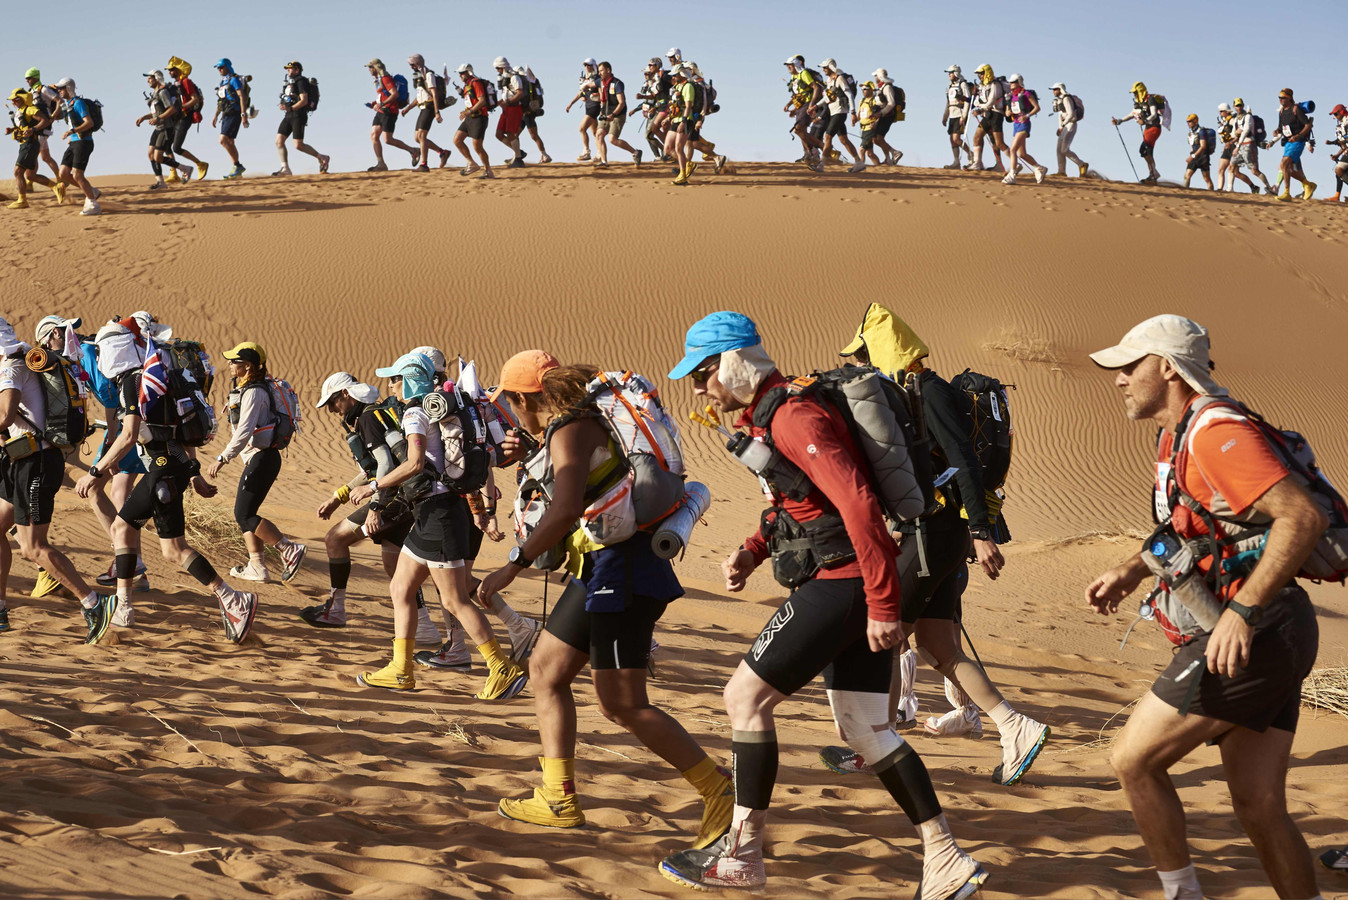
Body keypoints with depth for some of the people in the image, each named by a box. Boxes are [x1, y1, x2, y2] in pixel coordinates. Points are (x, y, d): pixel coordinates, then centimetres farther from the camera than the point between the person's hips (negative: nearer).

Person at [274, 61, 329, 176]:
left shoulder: (301, 81, -8)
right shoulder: (289, 83, 20)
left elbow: (304, 100, -17)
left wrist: (290, 108, -28)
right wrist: (283, 106, 7)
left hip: (298, 116, -9)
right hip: (288, 116, 9)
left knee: (298, 145, -13)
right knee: (279, 141, -4)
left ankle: (322, 158, 2)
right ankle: (285, 168, -4)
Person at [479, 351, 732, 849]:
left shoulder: (570, 432, -16)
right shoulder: (582, 422, 13)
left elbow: (565, 510, -31)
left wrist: (513, 566, -26)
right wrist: (530, 456, 28)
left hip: (622, 570, -10)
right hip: (603, 568, 10)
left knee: (623, 705, -9)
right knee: (546, 670, 14)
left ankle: (720, 788, -3)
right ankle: (558, 799, 16)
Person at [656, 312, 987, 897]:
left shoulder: (794, 417, -17)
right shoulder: (765, 418, 16)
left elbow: (857, 502, -24)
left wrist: (882, 604, -26)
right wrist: (753, 550, 11)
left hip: (844, 582, -10)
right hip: (863, 587, 10)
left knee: (746, 697, -5)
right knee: (866, 732, 11)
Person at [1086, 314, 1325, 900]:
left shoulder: (1215, 431, -16)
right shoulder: (1177, 435, 17)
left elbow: (1302, 517, -26)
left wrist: (1242, 612, -29)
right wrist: (1132, 571, 19)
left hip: (1252, 636, -10)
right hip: (1264, 640, 10)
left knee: (1133, 759, -4)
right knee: (1259, 807, 9)